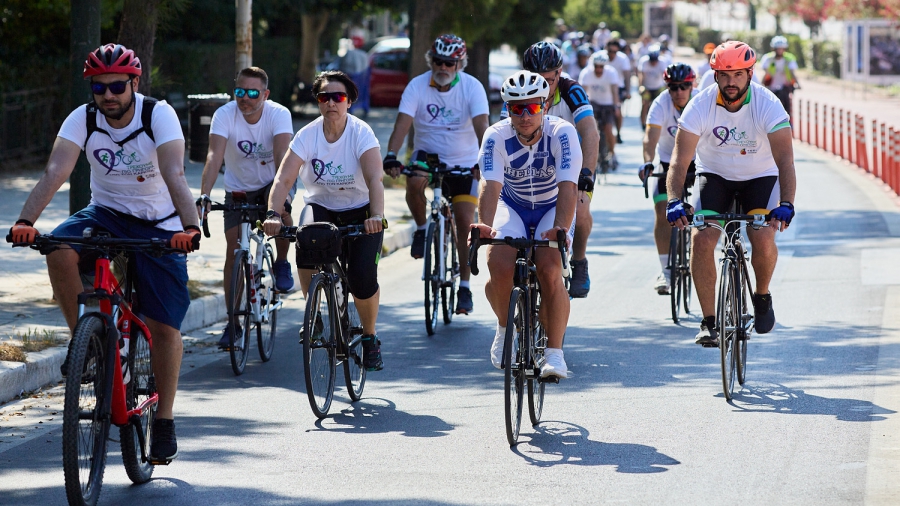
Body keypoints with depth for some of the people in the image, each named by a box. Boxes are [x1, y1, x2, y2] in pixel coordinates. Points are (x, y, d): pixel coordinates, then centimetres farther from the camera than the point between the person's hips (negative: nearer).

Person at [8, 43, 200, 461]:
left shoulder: (159, 115, -20)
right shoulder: (82, 120, -13)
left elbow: (174, 176, -33)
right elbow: (55, 172, -26)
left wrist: (189, 227, -49)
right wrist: (25, 221, -42)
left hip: (159, 225, -2)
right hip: (105, 212, 2)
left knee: (164, 326, -6)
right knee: (59, 250, -30)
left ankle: (164, 418, 11)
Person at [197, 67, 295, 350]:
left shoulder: (278, 114, -22)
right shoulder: (224, 115, -21)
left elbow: (282, 156, -35)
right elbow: (215, 155, -33)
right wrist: (204, 196, -47)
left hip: (270, 185, -1)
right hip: (238, 190, 1)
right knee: (233, 252, -8)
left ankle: (281, 264, -8)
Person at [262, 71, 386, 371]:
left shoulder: (361, 133, -18)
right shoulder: (308, 135, -13)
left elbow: (375, 179, -31)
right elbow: (284, 178, -21)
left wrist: (376, 217, -48)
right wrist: (274, 214, -38)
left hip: (359, 211, -1)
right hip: (321, 206, 1)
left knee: (362, 277, -19)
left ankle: (370, 338, 9)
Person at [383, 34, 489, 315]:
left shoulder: (472, 87, -15)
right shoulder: (417, 86, -13)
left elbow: (481, 126, -27)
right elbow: (402, 123, -23)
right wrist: (391, 156, -40)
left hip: (464, 162, 0)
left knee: (465, 223, -8)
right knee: (414, 183, -34)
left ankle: (464, 286, 6)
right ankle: (422, 228, -4)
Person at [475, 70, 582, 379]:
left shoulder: (561, 133, -27)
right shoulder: (497, 136, -23)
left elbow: (567, 187, -36)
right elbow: (491, 185, -34)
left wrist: (561, 229, -53)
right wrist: (485, 225, -53)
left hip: (553, 208, -1)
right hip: (512, 206, 1)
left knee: (550, 270, -25)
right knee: (500, 266, -24)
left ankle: (555, 353, -15)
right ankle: (505, 327, 6)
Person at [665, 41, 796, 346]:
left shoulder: (767, 105, -25)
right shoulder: (701, 106, -22)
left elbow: (785, 159, -33)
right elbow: (680, 160, -25)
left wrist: (786, 204, -48)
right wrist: (674, 200, -42)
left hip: (760, 177, -1)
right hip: (714, 175, 1)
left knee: (763, 240, -23)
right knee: (701, 240, -20)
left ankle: (762, 296, 9)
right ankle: (709, 321, -8)